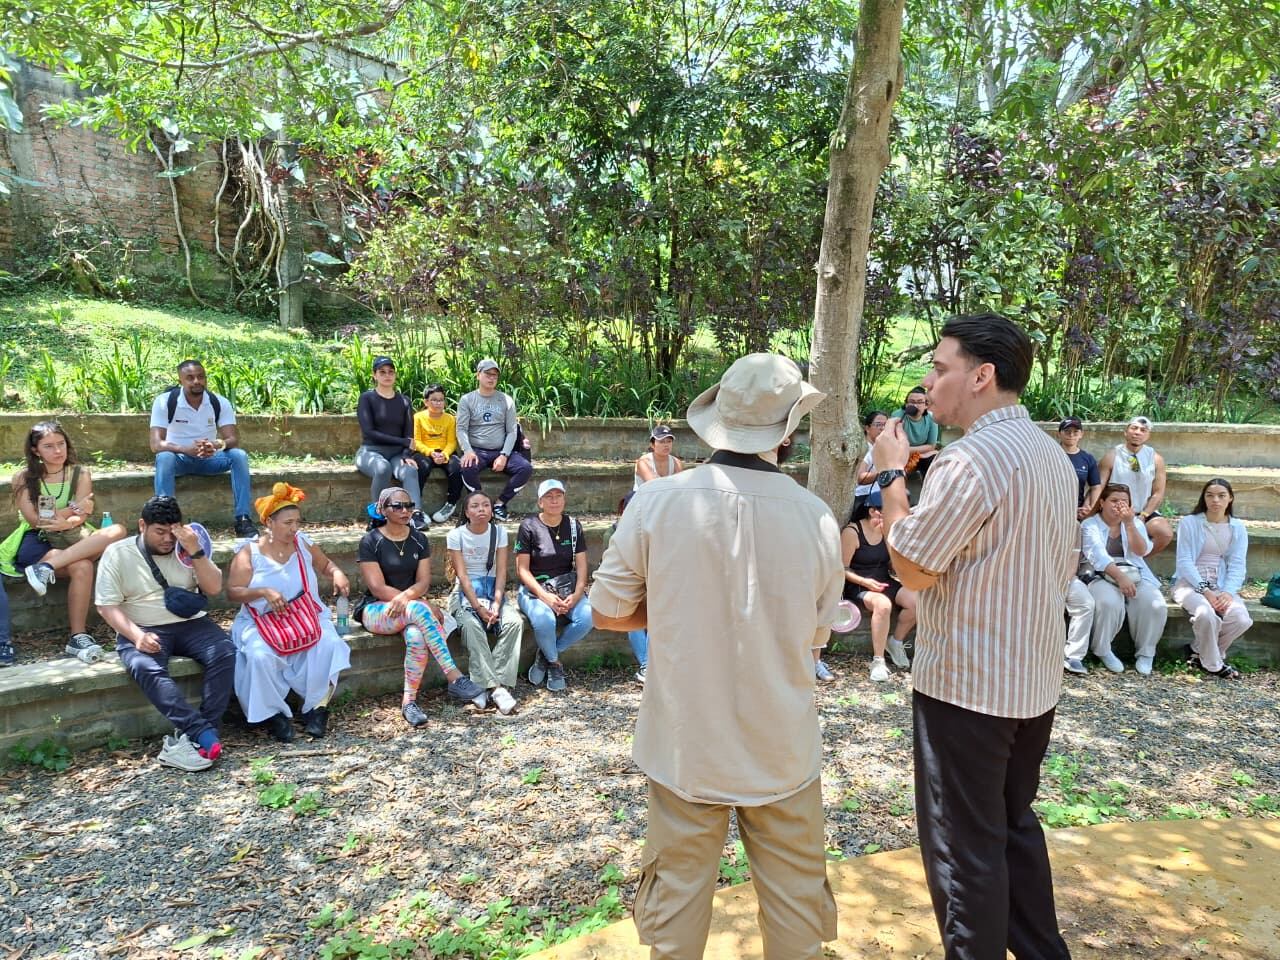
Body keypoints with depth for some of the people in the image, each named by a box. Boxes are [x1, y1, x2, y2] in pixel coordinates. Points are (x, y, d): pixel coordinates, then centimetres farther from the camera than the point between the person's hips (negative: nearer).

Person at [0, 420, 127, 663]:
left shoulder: (81, 474, 7)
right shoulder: (24, 478, 3)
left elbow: (81, 517, -3)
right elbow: (33, 519, -7)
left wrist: (66, 522, -26)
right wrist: (74, 509, -12)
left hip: (73, 539, 3)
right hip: (37, 543, -3)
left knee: (118, 530, -30)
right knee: (81, 567, -35)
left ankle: (46, 568, -38)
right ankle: (78, 637, -34)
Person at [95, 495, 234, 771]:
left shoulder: (187, 547, 9)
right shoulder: (117, 553, 2)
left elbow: (213, 589, -1)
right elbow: (107, 605, -4)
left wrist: (195, 551, -15)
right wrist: (136, 635, -21)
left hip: (191, 624, 2)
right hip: (142, 630, -2)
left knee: (225, 653, -27)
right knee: (146, 668, -35)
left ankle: (191, 735, -27)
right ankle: (204, 733, -37)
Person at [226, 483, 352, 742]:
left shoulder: (304, 544, 5)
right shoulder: (249, 552, -4)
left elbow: (325, 564, 20)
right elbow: (232, 592, -6)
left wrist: (337, 573, -3)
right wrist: (264, 592, -23)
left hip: (307, 617, 2)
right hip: (262, 622, -2)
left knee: (328, 644, -28)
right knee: (261, 654, -34)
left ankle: (317, 708, -10)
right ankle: (274, 713, -9)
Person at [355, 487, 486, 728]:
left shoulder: (418, 540, 6)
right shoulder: (371, 542, -6)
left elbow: (423, 582, -1)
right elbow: (378, 588, -13)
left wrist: (405, 596, -26)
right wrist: (425, 607, -20)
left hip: (410, 607, 3)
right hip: (376, 611, -3)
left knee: (417, 636, -34)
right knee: (419, 610, -36)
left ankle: (409, 701, -25)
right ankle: (455, 679, -37)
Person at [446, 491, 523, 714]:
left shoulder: (499, 532, 4)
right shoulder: (456, 535, -4)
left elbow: (501, 572, -1)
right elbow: (462, 576, -10)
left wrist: (496, 603, -16)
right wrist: (478, 607, -21)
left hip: (493, 590, 3)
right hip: (465, 592, -3)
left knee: (515, 621, -26)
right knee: (472, 625, -34)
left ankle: (487, 687, -25)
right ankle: (495, 688, -33)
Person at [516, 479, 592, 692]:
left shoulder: (573, 526, 7)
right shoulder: (529, 526, -3)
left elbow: (581, 566, 4)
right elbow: (522, 570, -7)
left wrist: (577, 594, -14)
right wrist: (545, 597, -19)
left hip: (567, 586, 3)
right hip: (535, 588, -3)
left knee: (588, 616, -27)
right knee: (544, 619, -35)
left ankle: (544, 656, -2)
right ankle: (554, 663, -2)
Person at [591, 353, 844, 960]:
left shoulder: (656, 502, -15)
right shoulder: (818, 518, -12)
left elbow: (606, 613, -4)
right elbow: (817, 633, 3)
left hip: (685, 743, 0)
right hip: (783, 749, 1)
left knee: (677, 888, 18)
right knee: (794, 892, 20)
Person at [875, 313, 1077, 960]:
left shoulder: (971, 459, -23)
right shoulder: (1053, 455, 8)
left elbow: (912, 567, -18)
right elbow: (1062, 569, 15)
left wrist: (891, 475, -8)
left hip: (966, 686, -9)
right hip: (1035, 681, 9)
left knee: (964, 845, 6)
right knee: (1015, 823, 24)